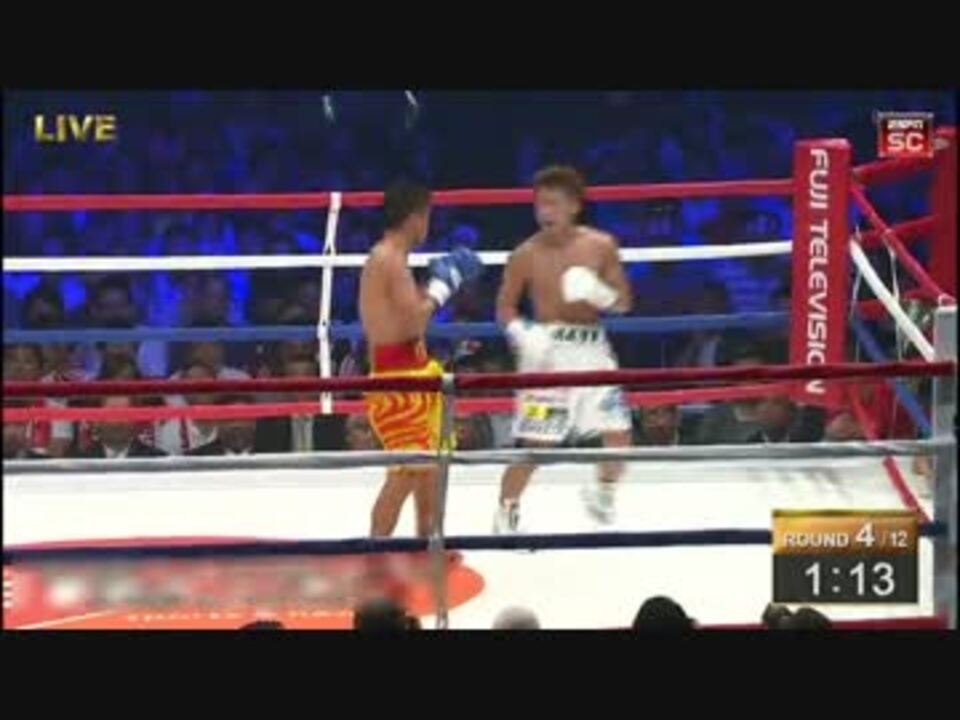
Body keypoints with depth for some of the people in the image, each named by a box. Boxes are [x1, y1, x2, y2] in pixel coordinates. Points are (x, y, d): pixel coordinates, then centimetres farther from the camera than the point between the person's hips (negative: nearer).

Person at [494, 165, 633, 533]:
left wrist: (598, 292, -17)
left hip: (592, 347, 3)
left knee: (619, 434, 2)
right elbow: (505, 307, 1)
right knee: (534, 442, -7)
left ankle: (603, 494, 30)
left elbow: (624, 302, 5)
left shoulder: (600, 246, -2)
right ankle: (506, 513, 9)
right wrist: (522, 333, -19)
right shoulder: (526, 255, -7)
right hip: (547, 350, -3)